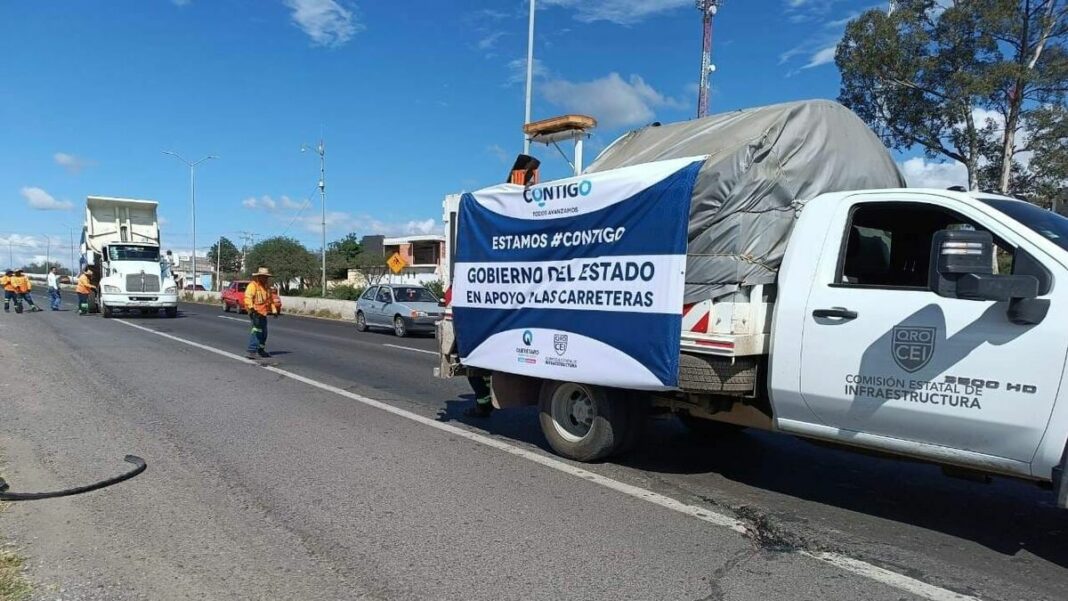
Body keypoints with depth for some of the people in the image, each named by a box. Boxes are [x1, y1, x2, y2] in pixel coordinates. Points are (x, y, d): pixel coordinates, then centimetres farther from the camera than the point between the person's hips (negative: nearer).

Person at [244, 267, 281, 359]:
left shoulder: (266, 287, 17)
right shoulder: (253, 285, -9)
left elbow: (270, 299, 27)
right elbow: (248, 297, -22)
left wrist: (274, 310, 24)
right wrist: (251, 307, -37)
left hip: (263, 313, 9)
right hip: (255, 312, -9)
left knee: (264, 332, 15)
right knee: (256, 330, -17)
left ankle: (261, 350, 29)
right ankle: (252, 351, -17)